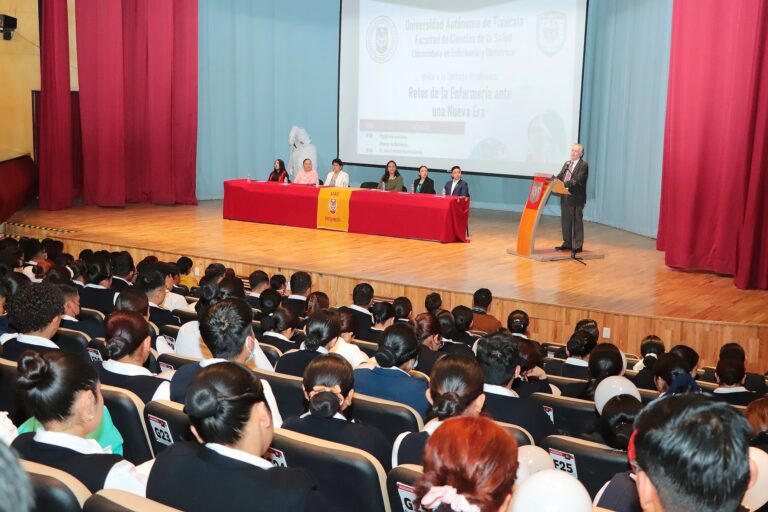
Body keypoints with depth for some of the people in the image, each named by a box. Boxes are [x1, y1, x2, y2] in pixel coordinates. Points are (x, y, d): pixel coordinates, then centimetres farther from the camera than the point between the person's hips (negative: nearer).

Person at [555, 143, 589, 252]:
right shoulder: (567, 164, 17)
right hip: (565, 197, 7)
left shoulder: (583, 165, -7)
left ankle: (578, 246, 4)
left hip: (576, 198, -7)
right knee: (565, 221, 11)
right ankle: (567, 244, 21)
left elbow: (577, 180, -19)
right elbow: (560, 177, 14)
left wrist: (565, 184, -29)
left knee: (577, 222, -1)